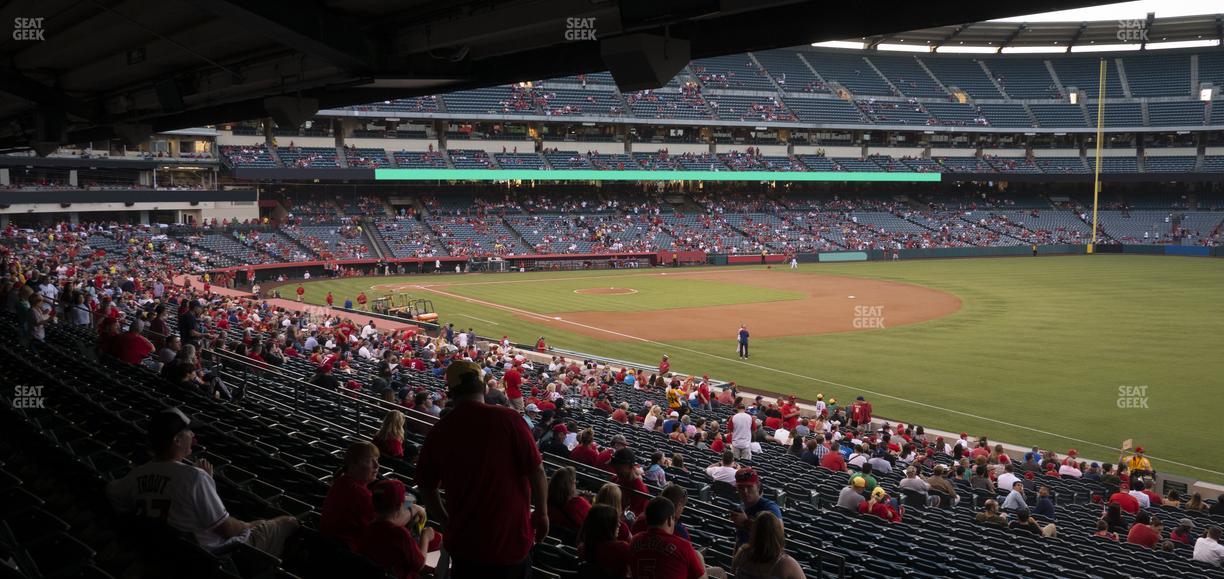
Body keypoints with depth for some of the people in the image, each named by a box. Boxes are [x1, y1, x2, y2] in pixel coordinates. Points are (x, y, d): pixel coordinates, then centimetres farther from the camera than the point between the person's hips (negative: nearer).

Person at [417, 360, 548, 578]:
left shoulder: (439, 430, -4)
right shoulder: (507, 419, -16)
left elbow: (427, 485, 7)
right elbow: (536, 471, -14)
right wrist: (542, 513, 0)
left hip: (463, 542, 3)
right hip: (510, 539, -3)